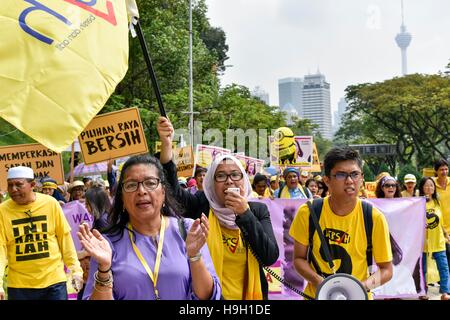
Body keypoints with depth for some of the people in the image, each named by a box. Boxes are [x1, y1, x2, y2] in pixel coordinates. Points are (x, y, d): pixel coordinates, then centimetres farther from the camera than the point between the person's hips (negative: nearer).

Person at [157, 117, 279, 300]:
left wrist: (245, 213, -20)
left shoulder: (258, 210, -3)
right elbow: (170, 188, -24)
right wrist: (166, 144, -38)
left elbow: (271, 257, -14)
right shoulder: (201, 205, -7)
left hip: (248, 295, 2)